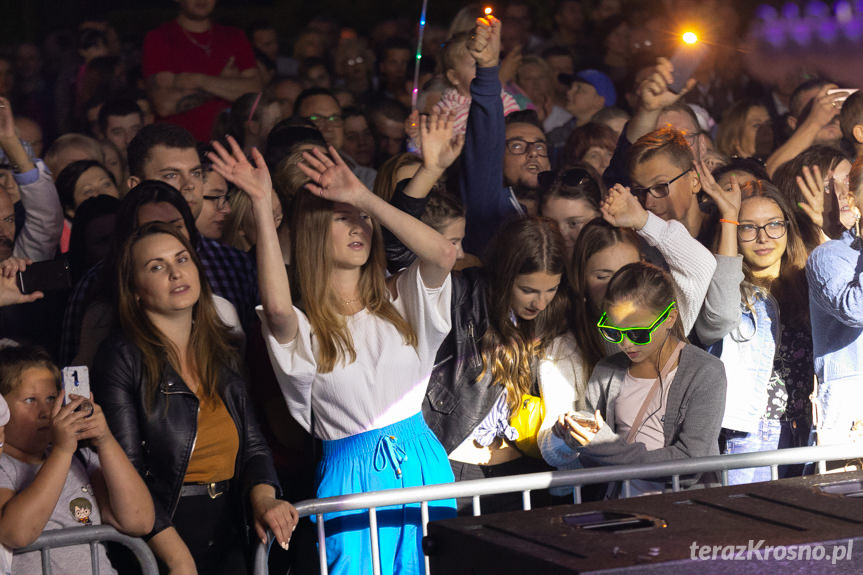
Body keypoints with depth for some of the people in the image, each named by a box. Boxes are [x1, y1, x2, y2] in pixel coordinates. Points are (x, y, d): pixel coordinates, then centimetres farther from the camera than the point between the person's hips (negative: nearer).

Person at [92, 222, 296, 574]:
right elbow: (127, 475, -14)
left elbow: (253, 445, 9)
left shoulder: (222, 356, 11)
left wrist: (263, 498, -13)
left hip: (229, 544, 6)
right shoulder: (121, 358, -8)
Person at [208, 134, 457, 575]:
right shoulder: (304, 325, -4)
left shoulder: (397, 302, 8)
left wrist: (364, 197, -14)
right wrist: (261, 205, -29)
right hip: (354, 474, -4)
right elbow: (277, 308, -28)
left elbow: (443, 254, -10)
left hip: (422, 461, 4)